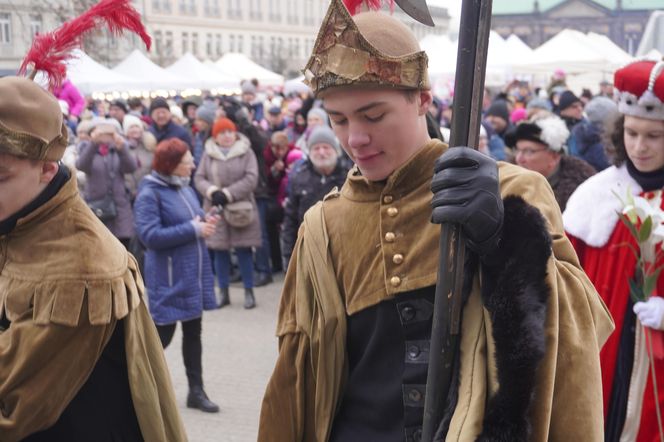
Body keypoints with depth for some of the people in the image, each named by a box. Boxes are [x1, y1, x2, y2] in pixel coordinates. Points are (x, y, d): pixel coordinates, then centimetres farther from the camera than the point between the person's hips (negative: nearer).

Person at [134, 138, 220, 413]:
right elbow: (150, 235, -23)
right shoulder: (150, 194, -14)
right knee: (162, 334, 0)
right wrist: (193, 229, -22)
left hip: (194, 273, 8)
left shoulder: (186, 189, 10)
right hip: (168, 278, -8)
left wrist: (206, 223, -3)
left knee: (193, 332, 13)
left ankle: (196, 391, 24)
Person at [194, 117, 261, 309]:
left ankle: (249, 292, 11)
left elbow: (251, 178, -10)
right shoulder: (208, 154, 7)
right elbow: (199, 178, 4)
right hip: (215, 208, 2)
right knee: (220, 251, 7)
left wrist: (227, 194, -16)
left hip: (240, 208, -2)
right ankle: (224, 293, 18)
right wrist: (212, 191, -16)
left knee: (244, 250, 1)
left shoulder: (246, 152, -1)